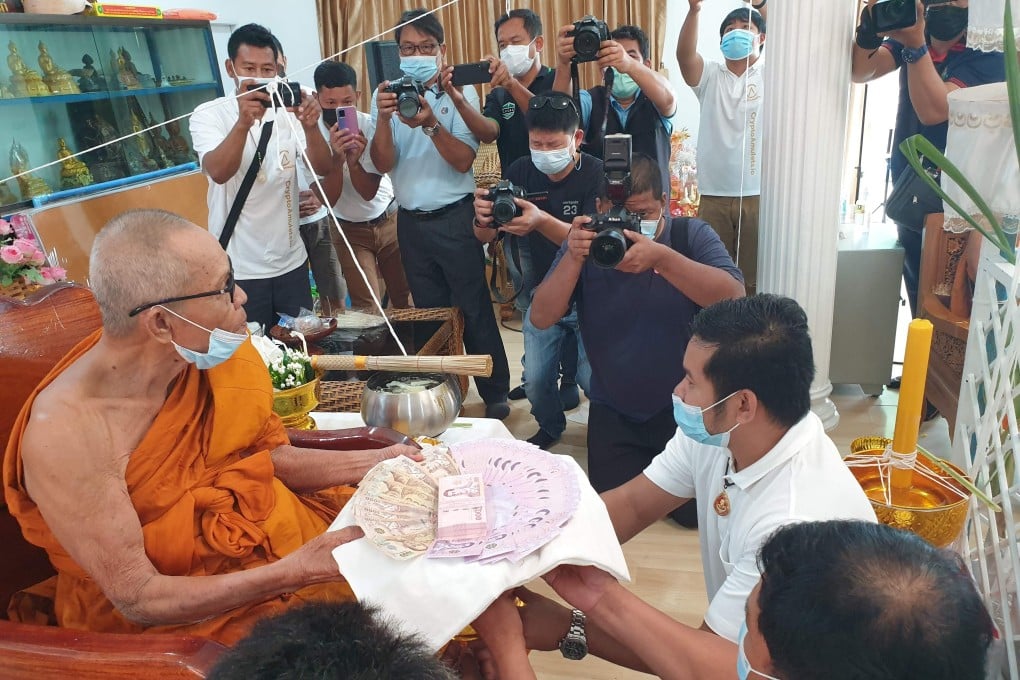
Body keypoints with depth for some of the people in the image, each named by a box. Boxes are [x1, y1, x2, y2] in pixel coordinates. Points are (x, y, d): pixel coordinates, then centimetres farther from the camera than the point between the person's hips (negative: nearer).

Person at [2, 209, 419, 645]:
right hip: (177, 618, -5)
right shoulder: (67, 435, -28)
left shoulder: (205, 355, -12)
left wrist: (369, 463, -8)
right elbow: (138, 599, -22)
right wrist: (295, 572, -29)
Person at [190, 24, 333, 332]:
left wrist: (311, 127, -29)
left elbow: (323, 168, -10)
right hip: (239, 268, -3)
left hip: (291, 261, 3)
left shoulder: (287, 112, 2)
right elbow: (219, 173, -25)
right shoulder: (208, 115, -7)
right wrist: (244, 122, -40)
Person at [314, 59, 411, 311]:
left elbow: (369, 192, -18)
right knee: (366, 307, -5)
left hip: (389, 220, 1)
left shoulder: (371, 126, -17)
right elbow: (328, 200, -20)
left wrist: (354, 161, -37)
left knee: (405, 298, 6)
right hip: (349, 230, -1)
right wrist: (337, 158, -36)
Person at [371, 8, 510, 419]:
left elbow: (463, 161, -12)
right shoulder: (387, 95, 4)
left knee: (474, 308, 1)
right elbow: (382, 164, -5)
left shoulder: (459, 94, -3)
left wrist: (430, 123, -27)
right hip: (410, 222, 3)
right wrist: (384, 119, -22)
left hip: (454, 218, -3)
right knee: (430, 311, 13)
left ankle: (495, 393, 12)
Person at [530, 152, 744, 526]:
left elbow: (733, 298, -26)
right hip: (614, 412, 2)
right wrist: (573, 259, -29)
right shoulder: (586, 244, -6)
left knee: (696, 511, 1)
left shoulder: (691, 235, -10)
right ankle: (648, 465, 35)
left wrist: (662, 257, -38)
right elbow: (541, 318, -13)